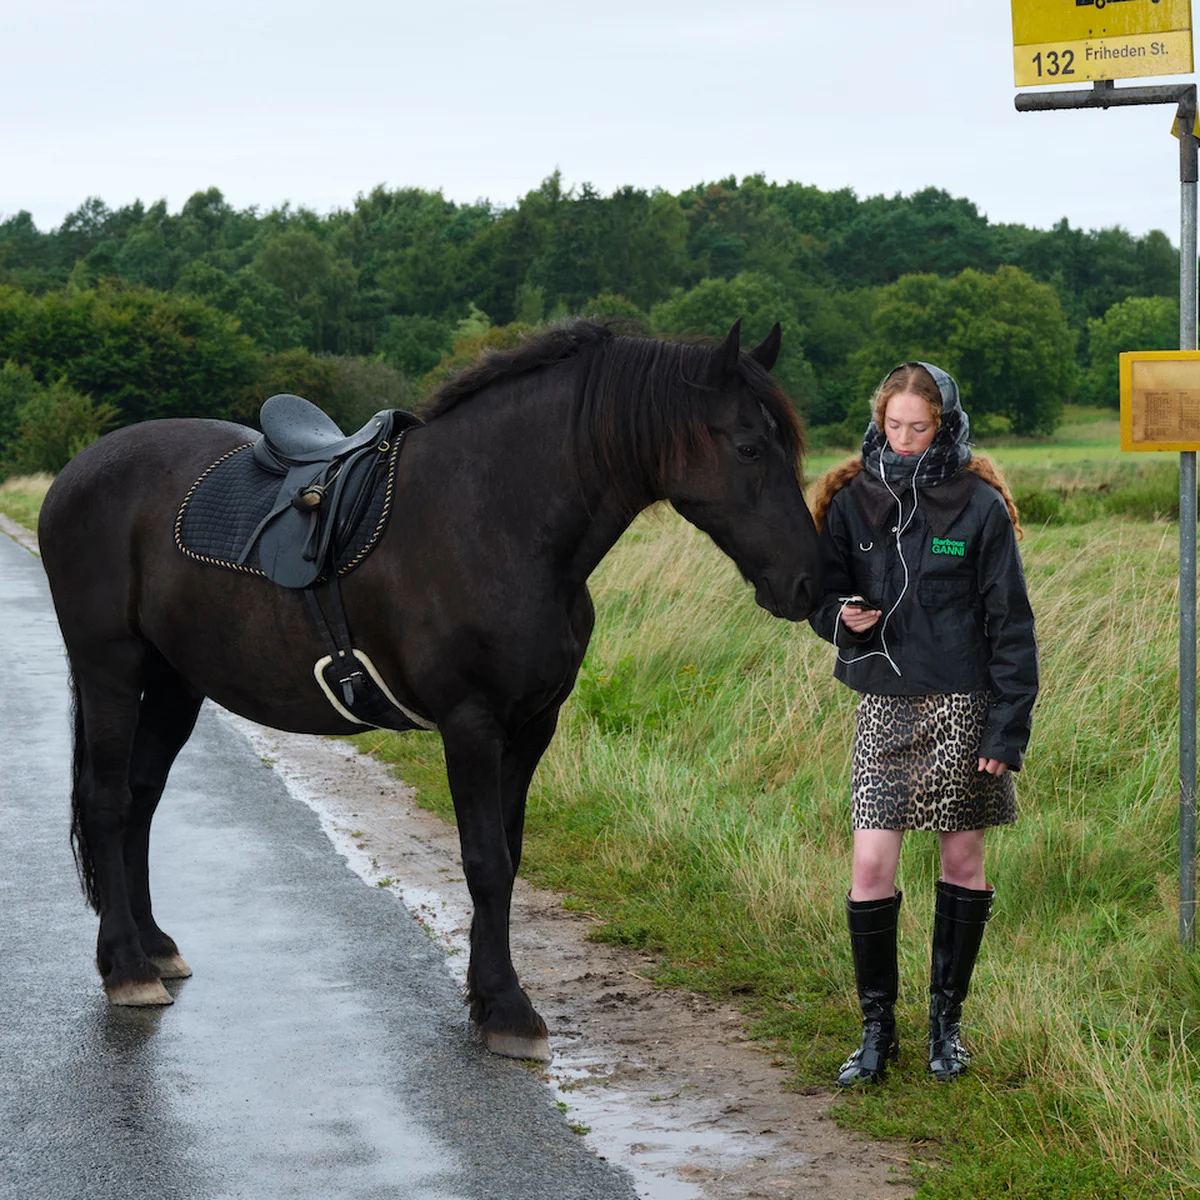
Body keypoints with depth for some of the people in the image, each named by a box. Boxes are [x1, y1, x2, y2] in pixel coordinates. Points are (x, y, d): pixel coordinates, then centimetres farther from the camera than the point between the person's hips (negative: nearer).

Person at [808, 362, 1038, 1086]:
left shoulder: (979, 505, -6)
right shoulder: (852, 501, 2)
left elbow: (1010, 623, -5)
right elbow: (822, 590, 12)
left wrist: (1007, 728, -10)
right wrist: (841, 616, -13)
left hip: (963, 704, -2)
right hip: (885, 705, 2)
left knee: (963, 862, 7)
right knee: (871, 866, -5)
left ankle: (948, 1020, 22)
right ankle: (878, 1028, 8)